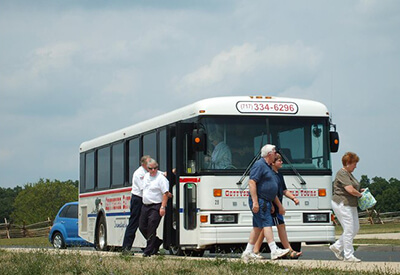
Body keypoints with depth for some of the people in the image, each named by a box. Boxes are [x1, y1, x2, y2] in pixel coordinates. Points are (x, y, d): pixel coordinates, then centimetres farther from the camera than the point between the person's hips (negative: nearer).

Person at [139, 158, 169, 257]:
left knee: (151, 229, -9)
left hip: (156, 206, -8)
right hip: (145, 206, 8)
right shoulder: (146, 176, 14)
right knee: (142, 227, 8)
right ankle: (157, 242, 24)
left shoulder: (161, 178, -10)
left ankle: (148, 251, -4)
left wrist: (163, 207, -21)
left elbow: (165, 193, -14)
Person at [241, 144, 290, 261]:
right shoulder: (259, 165, -9)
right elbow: (251, 182, -19)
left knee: (258, 227, 9)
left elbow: (272, 190, 28)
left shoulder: (268, 167, 23)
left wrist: (279, 205, 26)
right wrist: (255, 202, -25)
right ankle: (274, 251, -18)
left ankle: (248, 252, 11)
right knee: (267, 224, -14)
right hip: (259, 201, -10)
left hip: (266, 202, 10)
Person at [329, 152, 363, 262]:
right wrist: (360, 194, -5)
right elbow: (350, 190, -22)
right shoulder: (342, 174, -15)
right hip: (342, 204, -11)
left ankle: (337, 247, 21)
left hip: (350, 205, 11)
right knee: (349, 230, -8)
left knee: (355, 228, 11)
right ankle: (348, 256, -2)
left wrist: (360, 190, 8)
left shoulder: (349, 174, 18)